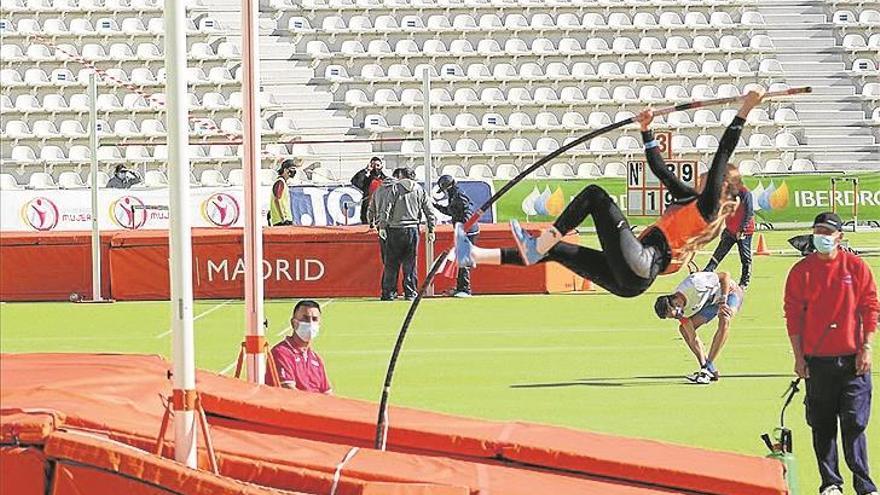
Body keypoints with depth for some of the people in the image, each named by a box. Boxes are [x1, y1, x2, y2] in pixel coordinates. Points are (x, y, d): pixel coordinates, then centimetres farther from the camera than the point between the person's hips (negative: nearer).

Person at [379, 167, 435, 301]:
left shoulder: (396, 188, -1)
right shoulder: (420, 190, 9)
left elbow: (387, 208, -8)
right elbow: (429, 211, 10)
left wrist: (382, 226, -6)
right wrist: (431, 230, 15)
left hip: (396, 229, -3)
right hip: (413, 229, 3)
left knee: (391, 264, 2)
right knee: (410, 263, 7)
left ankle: (388, 293, 1)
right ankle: (411, 293, 4)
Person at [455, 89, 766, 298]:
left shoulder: (708, 204, 3)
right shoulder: (690, 199, 28)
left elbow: (723, 154, -6)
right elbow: (659, 167, 36)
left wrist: (744, 112, -10)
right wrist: (646, 131, 35)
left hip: (639, 267, -10)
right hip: (630, 279, 10)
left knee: (595, 195, -10)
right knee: (558, 251, 10)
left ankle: (536, 248, -18)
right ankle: (475, 256, 7)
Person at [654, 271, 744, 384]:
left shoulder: (694, 284, -38)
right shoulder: (683, 311, -17)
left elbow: (725, 275, -29)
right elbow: (693, 338, -13)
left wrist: (723, 302, -31)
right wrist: (703, 364, -19)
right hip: (711, 302, 7)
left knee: (724, 321, -35)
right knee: (684, 328, -5)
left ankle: (709, 368, -33)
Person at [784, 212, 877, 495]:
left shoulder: (856, 268, 2)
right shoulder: (801, 271, 3)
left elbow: (871, 309, 3)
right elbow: (793, 314, 4)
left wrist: (866, 349, -4)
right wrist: (799, 356, -1)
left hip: (852, 359, -1)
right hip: (817, 360, 1)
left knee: (854, 424, -4)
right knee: (822, 426, 4)